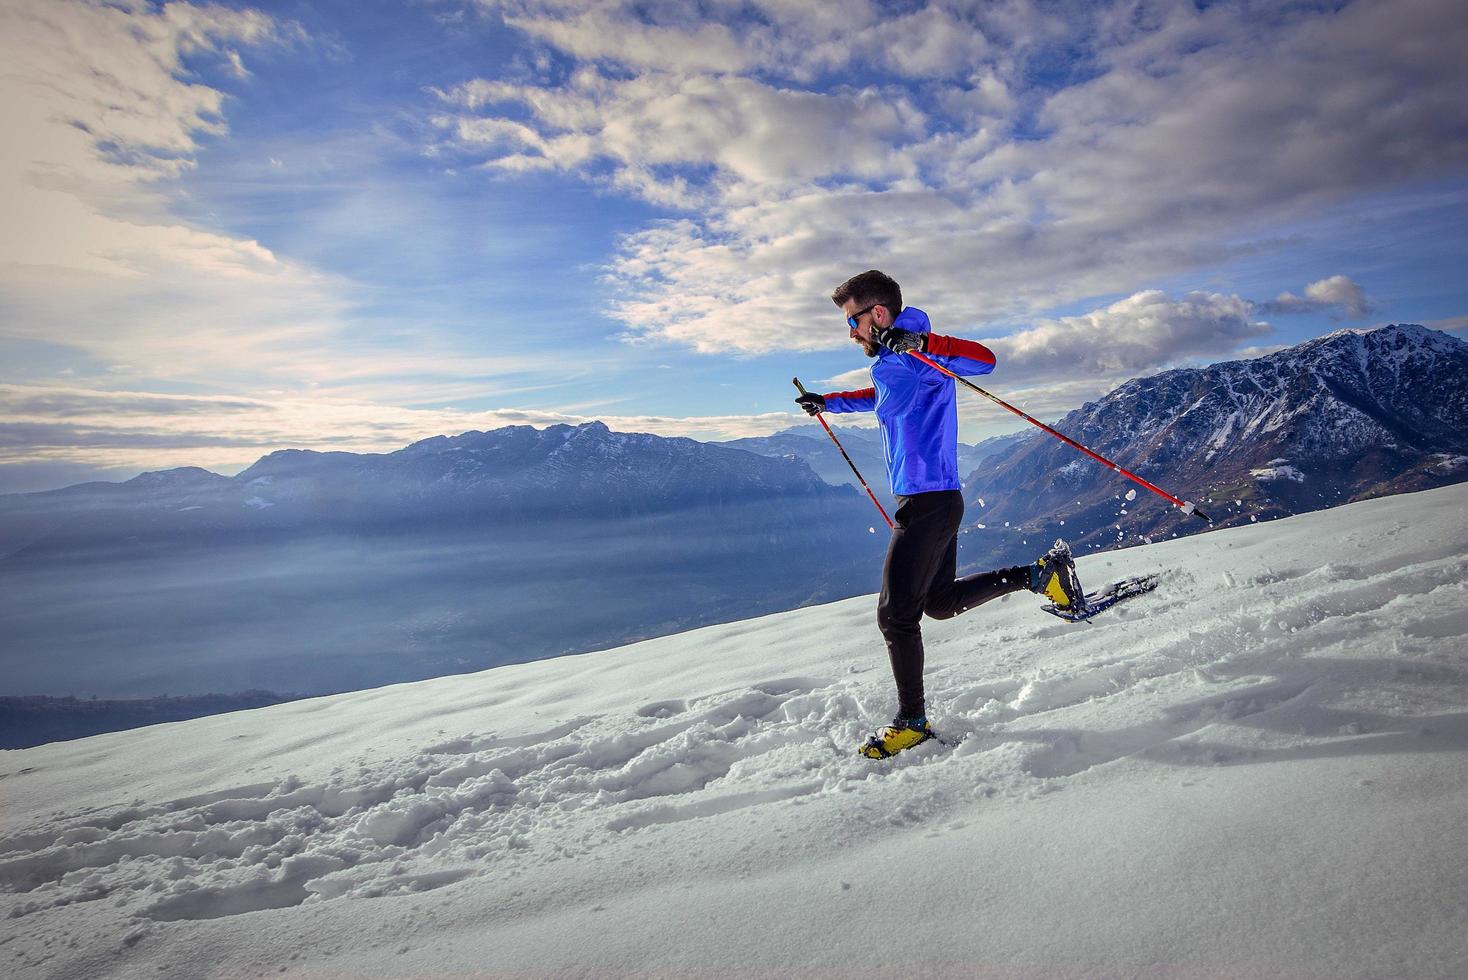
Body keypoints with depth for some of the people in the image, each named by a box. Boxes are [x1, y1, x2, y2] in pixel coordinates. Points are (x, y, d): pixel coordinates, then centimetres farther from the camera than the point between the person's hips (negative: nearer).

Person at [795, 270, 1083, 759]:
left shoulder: (916, 356, -14)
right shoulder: (889, 364, 15)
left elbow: (983, 358, -30)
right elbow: (877, 397, 38)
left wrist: (920, 342, -40)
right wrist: (826, 402, 44)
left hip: (928, 503, -10)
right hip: (934, 501, 10)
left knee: (895, 613, -5)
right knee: (942, 603, 20)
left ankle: (912, 721, 9)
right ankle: (1041, 572, 21)